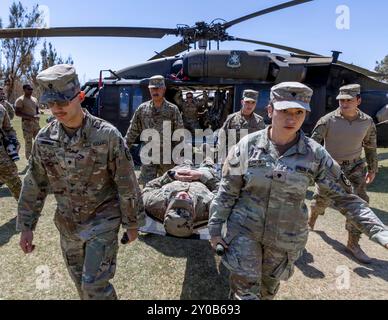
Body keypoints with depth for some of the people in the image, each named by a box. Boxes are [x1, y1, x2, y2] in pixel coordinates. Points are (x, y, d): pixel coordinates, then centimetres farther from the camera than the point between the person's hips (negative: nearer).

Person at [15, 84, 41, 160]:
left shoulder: (35, 99, 13)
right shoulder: (20, 100, -8)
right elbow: (17, 113, -14)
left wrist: (37, 115, -1)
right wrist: (29, 117, -22)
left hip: (36, 122, 7)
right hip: (27, 123, -7)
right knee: (28, 142, -3)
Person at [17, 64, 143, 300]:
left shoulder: (107, 135, -20)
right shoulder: (44, 139, -6)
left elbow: (127, 184, -13)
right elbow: (34, 185, 4)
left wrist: (131, 222, -6)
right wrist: (26, 226, 6)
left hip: (103, 219, -4)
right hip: (67, 223, 5)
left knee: (95, 285, -4)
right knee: (81, 282, 21)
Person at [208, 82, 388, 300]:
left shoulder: (315, 154, -10)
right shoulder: (248, 145, -12)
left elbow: (346, 197, -3)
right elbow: (227, 191, -6)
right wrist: (215, 228, -2)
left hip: (286, 238, 2)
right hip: (244, 230, -1)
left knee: (269, 288, 22)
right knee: (245, 291, 4)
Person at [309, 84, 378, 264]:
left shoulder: (367, 122, -2)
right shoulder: (328, 120, -13)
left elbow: (371, 147, 10)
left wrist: (372, 169, 15)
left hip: (354, 168, 2)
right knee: (321, 199, 9)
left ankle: (353, 243, 10)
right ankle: (311, 220, 42)